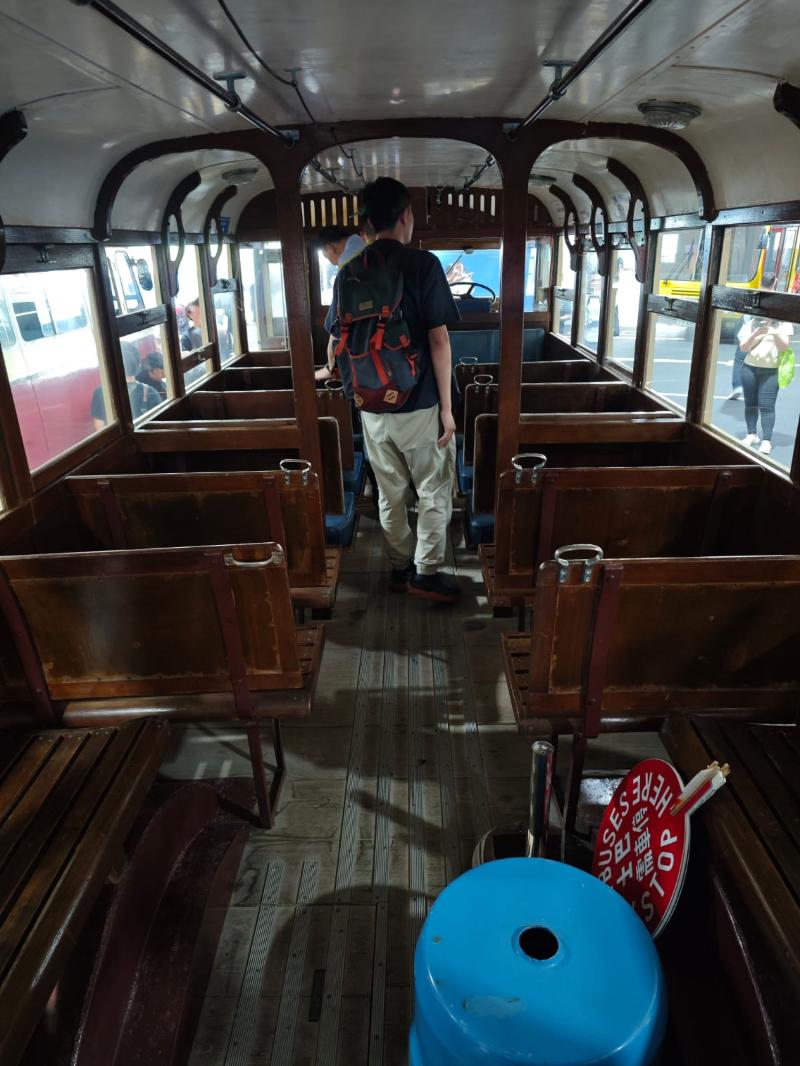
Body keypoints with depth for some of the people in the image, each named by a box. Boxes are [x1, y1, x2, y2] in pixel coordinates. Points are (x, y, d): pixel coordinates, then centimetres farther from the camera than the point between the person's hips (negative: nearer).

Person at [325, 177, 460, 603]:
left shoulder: (349, 272, 5)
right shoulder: (423, 265, -10)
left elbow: (337, 343, 11)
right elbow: (438, 340, -13)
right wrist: (446, 406, -9)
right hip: (420, 404, -5)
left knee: (390, 493, 15)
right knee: (435, 490, 9)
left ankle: (400, 568, 26)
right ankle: (426, 572, 12)